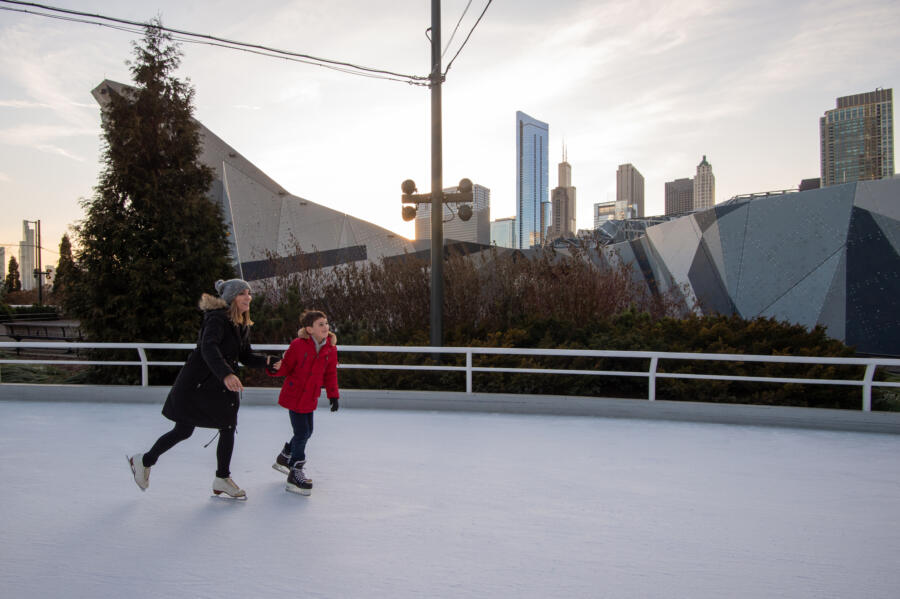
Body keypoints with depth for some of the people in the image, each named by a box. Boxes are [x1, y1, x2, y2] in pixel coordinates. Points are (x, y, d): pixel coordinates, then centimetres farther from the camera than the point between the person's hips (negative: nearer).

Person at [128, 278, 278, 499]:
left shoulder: (243, 325, 6)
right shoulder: (217, 319, -21)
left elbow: (246, 356, 12)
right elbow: (208, 348, -37)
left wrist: (267, 361, -7)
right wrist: (226, 374, -52)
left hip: (222, 386, 8)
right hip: (196, 384, -8)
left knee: (228, 428, 5)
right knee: (184, 431, 3)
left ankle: (222, 480, 18)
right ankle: (144, 461, 27)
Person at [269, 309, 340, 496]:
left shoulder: (331, 348, -3)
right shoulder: (298, 344, -17)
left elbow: (330, 374, 7)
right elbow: (287, 367, -9)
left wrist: (333, 395, 4)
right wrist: (276, 367, -30)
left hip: (310, 397, 6)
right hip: (294, 395, -6)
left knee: (307, 431, 17)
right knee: (302, 433, -8)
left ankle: (284, 458, 42)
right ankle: (295, 475, 5)